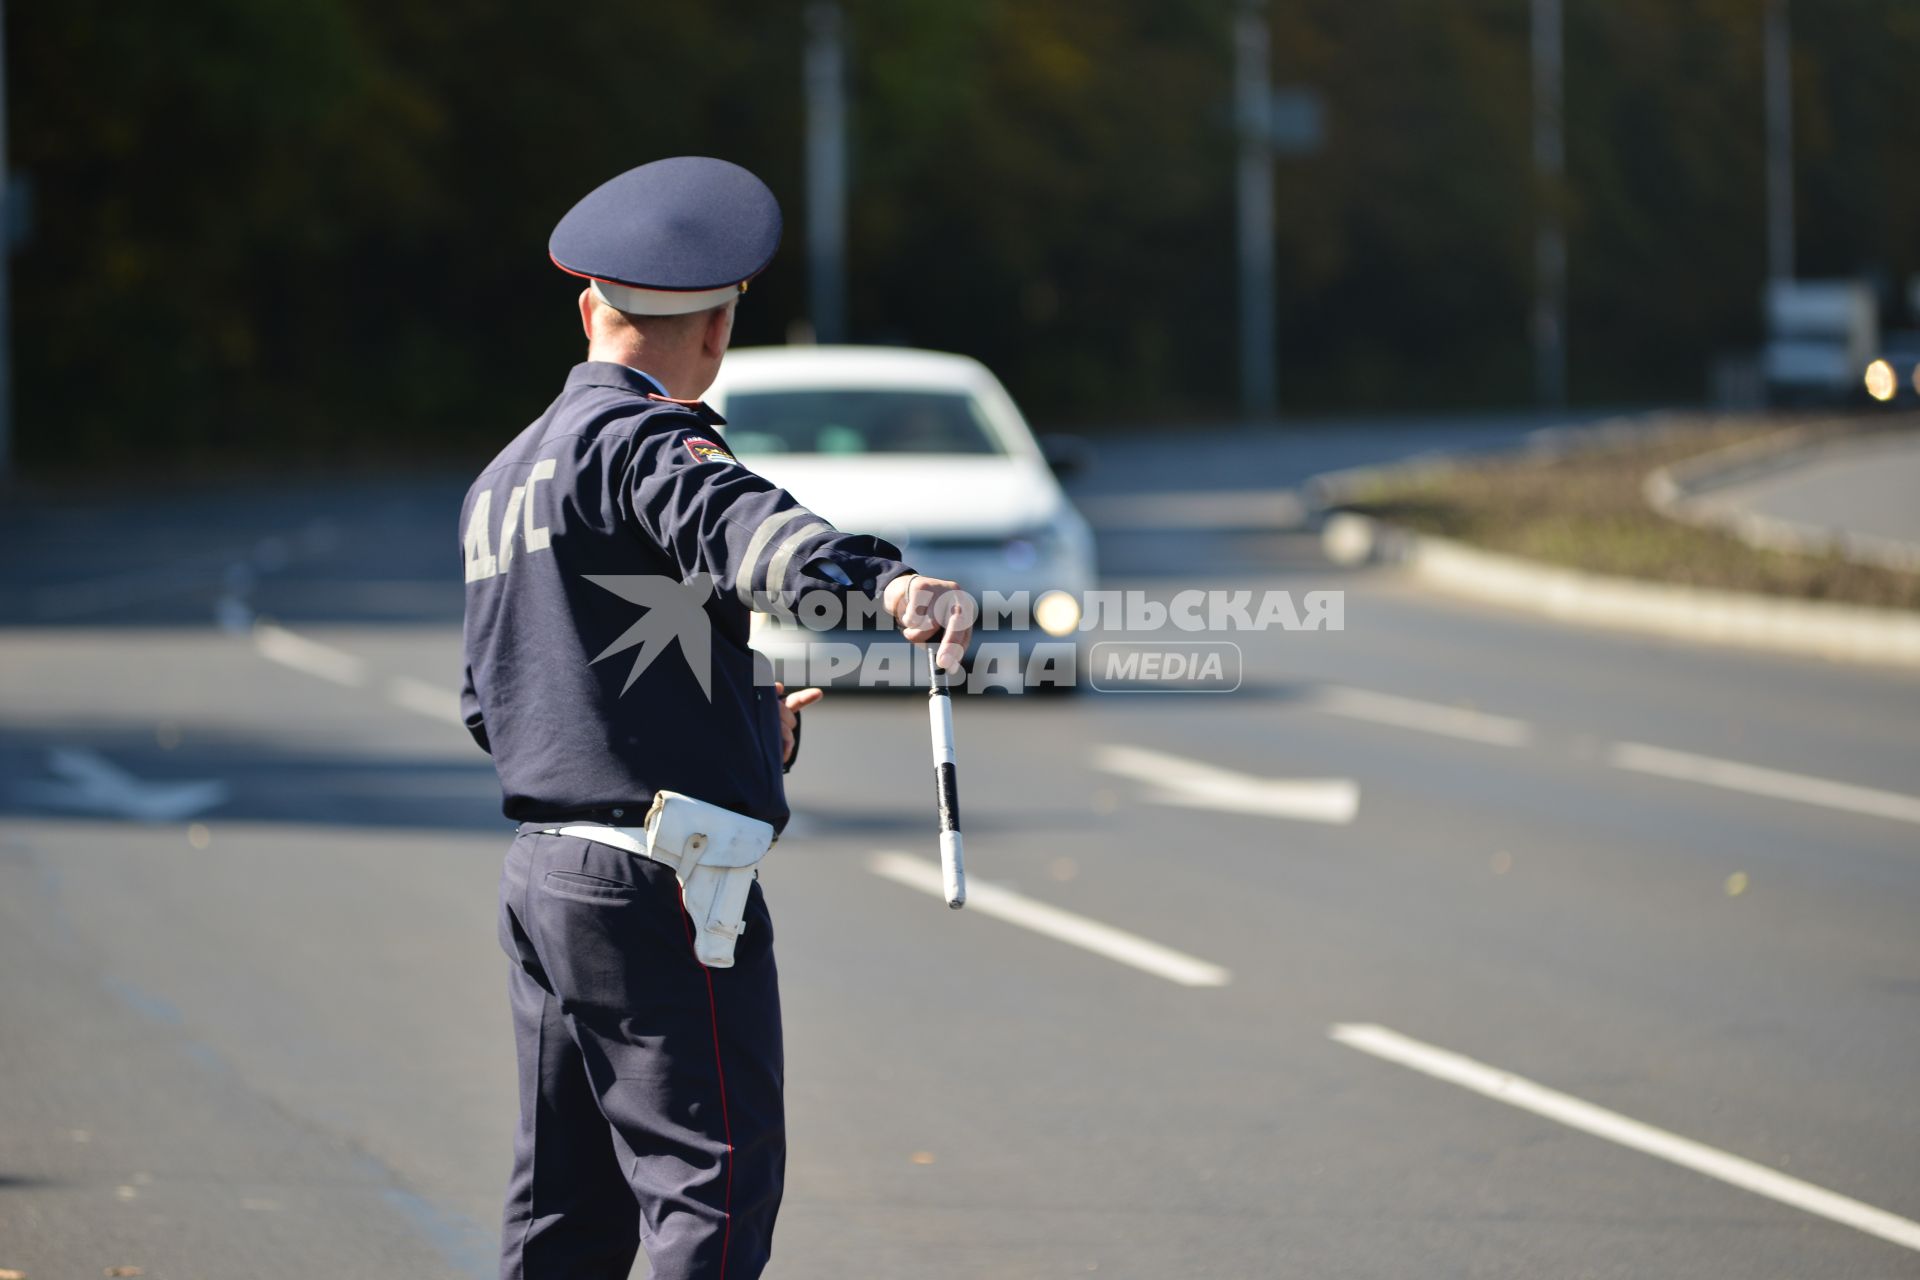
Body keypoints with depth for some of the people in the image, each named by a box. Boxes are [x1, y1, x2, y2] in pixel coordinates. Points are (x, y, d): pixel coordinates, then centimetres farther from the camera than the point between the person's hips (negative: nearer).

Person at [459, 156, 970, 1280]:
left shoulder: (504, 479, 18)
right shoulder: (637, 439, -10)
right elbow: (732, 522, -33)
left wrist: (734, 723, 28)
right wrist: (880, 579, -52)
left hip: (544, 871, 9)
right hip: (664, 883, -9)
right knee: (716, 1188, -10)